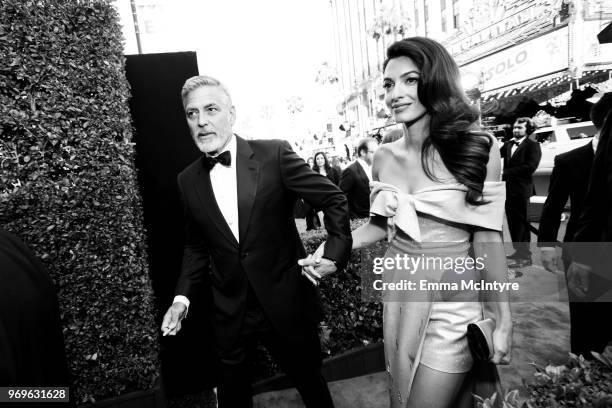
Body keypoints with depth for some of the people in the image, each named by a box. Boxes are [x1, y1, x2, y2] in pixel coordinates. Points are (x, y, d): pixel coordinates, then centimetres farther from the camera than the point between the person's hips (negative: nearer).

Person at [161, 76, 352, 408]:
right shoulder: (188, 180, 0)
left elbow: (334, 199, -7)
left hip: (286, 305, -2)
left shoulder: (274, 155, -12)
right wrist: (183, 296, 1)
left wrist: (334, 253, -15)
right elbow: (196, 245, 11)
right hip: (229, 314, 3)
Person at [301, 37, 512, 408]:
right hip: (398, 295, 5)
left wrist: (504, 321, -6)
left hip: (451, 303, -4)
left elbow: (488, 240, -10)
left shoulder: (477, 148, -13)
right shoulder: (385, 157, -1)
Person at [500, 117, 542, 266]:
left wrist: (507, 173, -17)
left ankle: (526, 255, 11)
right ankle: (518, 250, 25)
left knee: (522, 223, 1)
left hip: (521, 189, -6)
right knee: (512, 222, 12)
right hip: (508, 189, 6)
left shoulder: (532, 145, -4)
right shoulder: (508, 144, 14)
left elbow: (530, 166, -15)